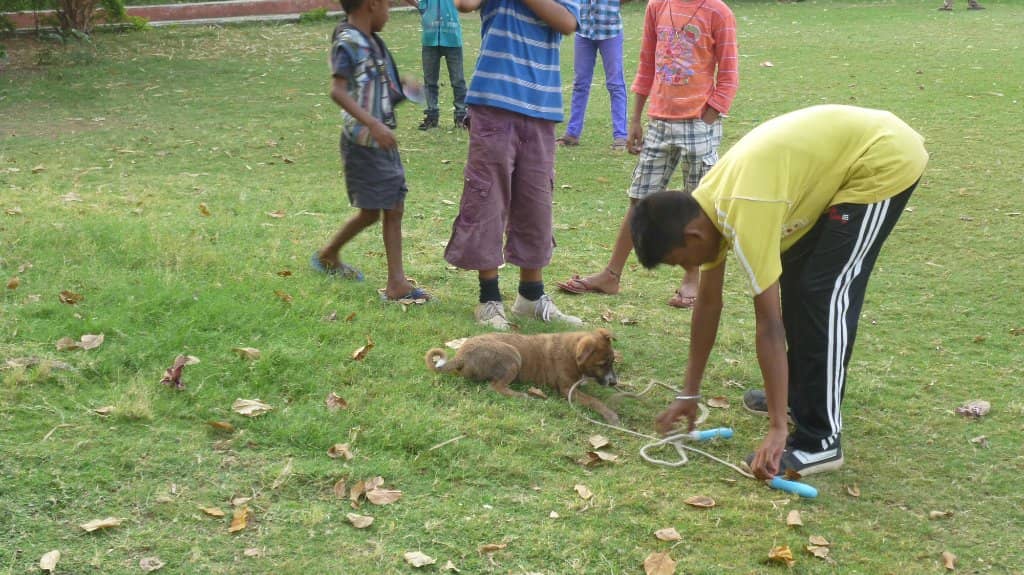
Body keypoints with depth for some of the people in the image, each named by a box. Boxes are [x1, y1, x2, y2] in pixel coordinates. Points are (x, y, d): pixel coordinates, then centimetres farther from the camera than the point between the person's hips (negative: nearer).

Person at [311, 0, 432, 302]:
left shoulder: (372, 41, 10)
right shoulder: (347, 42, -15)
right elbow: (338, 91, -26)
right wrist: (373, 125, -33)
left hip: (383, 140, 8)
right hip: (363, 142, -8)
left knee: (394, 209, 8)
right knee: (370, 213, 0)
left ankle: (397, 283, 15)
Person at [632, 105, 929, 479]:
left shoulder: (742, 217, -27)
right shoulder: (705, 206, 0)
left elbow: (769, 325, -26)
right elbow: (708, 302, 9)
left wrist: (777, 430, -23)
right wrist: (689, 394, 14)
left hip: (885, 161, -9)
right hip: (857, 142, 9)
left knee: (824, 294, -12)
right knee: (794, 276, 14)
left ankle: (820, 442, -6)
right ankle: (802, 393, 30)